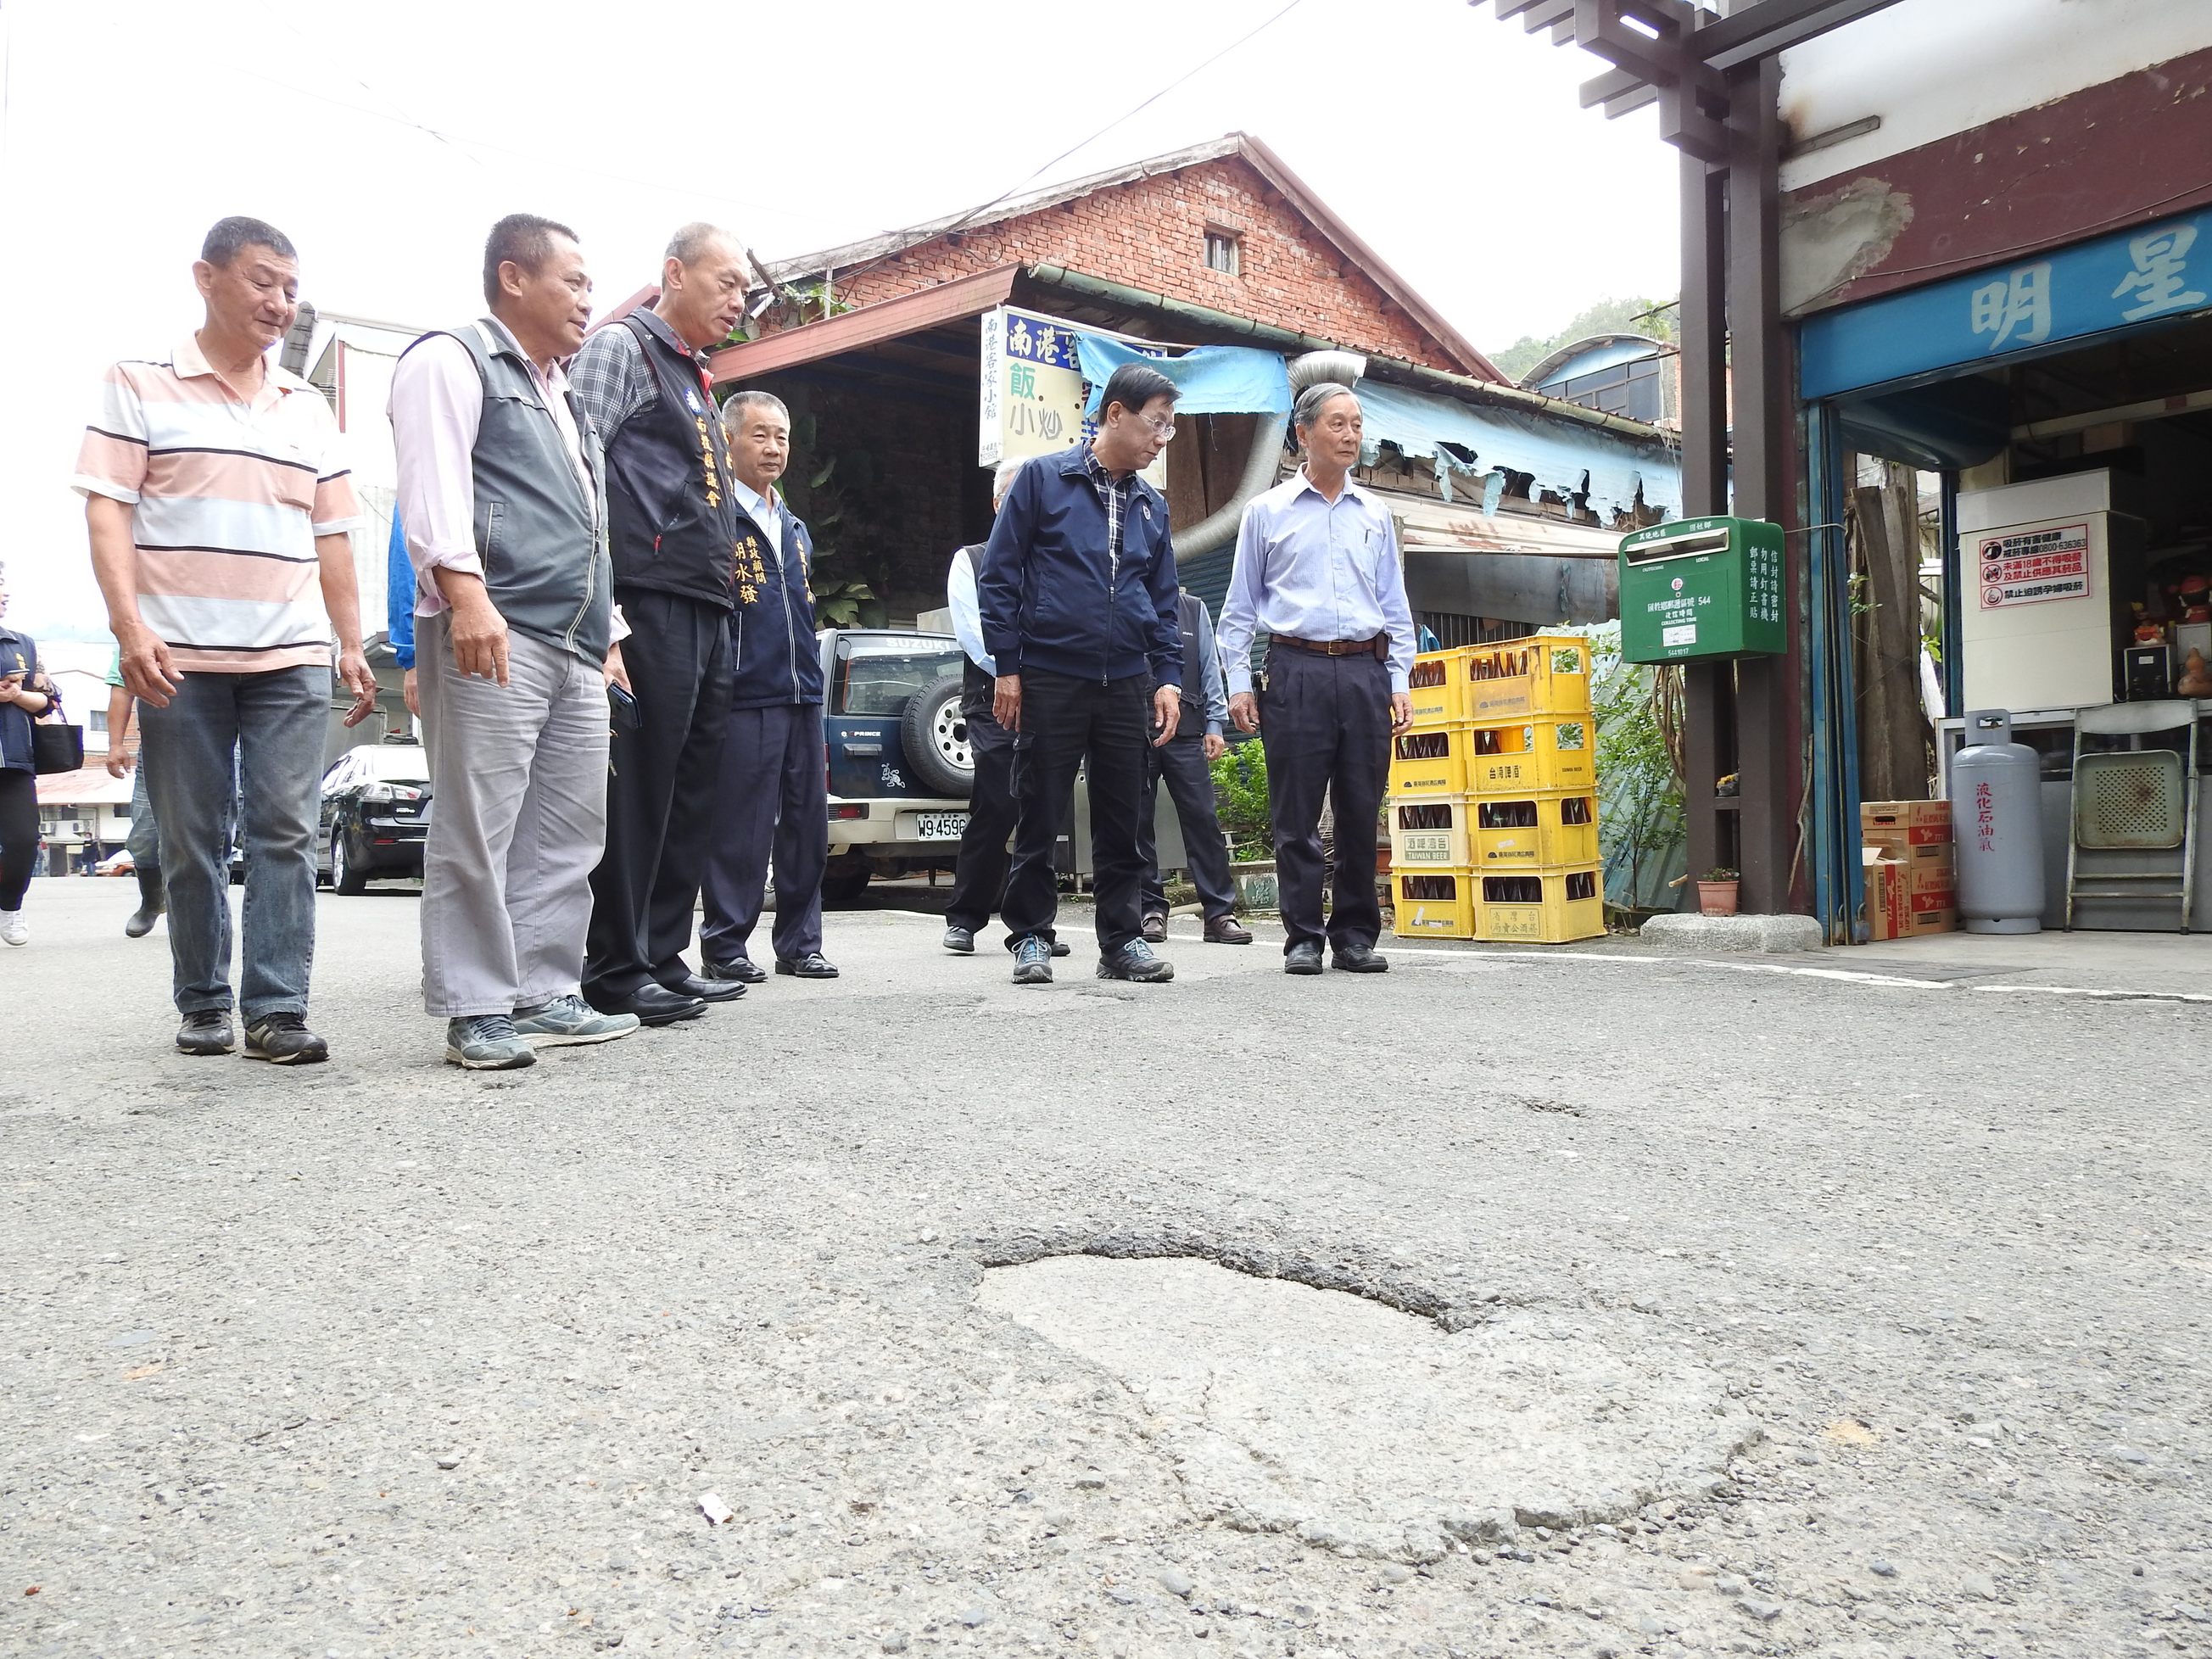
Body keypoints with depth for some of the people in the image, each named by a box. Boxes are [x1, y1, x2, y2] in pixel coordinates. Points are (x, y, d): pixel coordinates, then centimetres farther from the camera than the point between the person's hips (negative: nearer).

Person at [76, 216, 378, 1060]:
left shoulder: (308, 407, 16)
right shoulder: (141, 386, 5)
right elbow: (107, 510, -2)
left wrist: (352, 644, 9)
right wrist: (130, 625, -14)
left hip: (292, 658, 3)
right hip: (179, 658, -2)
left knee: (285, 833, -4)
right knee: (190, 841, 4)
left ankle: (275, 1011, -3)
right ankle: (203, 1005, 16)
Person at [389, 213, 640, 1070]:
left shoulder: (564, 397, 30)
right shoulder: (452, 360, 3)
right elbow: (433, 485, -12)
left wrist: (606, 631, 23)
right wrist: (465, 591, -24)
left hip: (575, 646, 9)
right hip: (488, 632, -9)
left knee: (568, 830, 6)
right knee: (477, 831, -8)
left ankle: (544, 994, 12)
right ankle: (477, 1013, -4)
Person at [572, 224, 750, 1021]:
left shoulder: (696, 379, 26)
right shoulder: (621, 348, 0)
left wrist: (721, 606, 17)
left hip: (707, 610, 9)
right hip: (650, 603, -9)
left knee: (690, 790, 9)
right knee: (638, 789, -8)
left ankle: (663, 957, 16)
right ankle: (616, 971, -2)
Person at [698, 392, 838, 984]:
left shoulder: (794, 530, 22)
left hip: (803, 696, 7)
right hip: (746, 697, -7)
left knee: (807, 824, 8)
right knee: (741, 829, -5)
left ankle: (800, 941, 17)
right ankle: (725, 942, 5)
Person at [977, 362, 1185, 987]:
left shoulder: (1151, 505, 13)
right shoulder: (1043, 478, -2)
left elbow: (1163, 602, 17)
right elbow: (999, 575, -3)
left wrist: (1168, 677, 6)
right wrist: (1006, 667, -7)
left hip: (1126, 684, 4)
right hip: (1049, 678, -4)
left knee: (1122, 819, 8)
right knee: (1040, 817, 3)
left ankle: (1122, 939, 17)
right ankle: (1031, 937, 14)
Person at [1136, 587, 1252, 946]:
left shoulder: (1193, 609, 14)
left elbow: (1210, 669, 13)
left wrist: (1215, 725, 5)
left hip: (1186, 730, 1)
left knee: (1203, 818, -4)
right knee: (1138, 822, 2)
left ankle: (1220, 913, -2)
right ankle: (1150, 910, 11)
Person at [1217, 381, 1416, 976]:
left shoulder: (1375, 514, 16)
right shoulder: (1267, 511, 8)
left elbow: (1395, 607, 17)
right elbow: (1240, 606, 8)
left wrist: (1401, 682, 8)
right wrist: (1239, 682, -1)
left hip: (1366, 672, 3)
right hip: (1296, 671, -2)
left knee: (1361, 813, 4)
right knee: (1296, 815, -2)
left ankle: (1356, 936, 12)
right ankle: (1302, 937, 6)